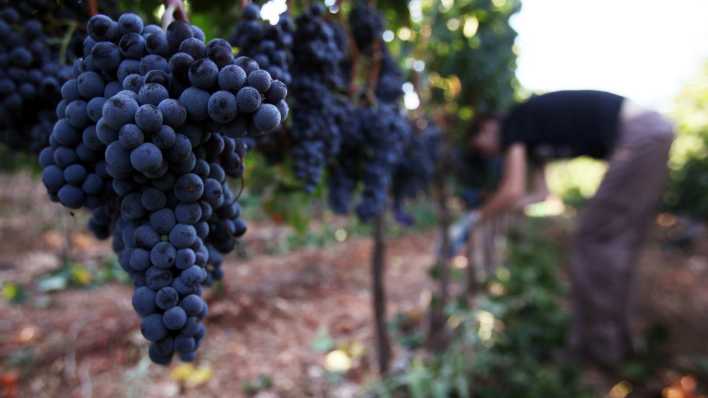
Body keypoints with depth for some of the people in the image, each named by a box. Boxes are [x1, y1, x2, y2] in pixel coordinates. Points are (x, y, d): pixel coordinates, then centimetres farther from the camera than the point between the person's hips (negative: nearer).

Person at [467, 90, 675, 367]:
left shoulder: (513, 124, -3)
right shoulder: (531, 135, 23)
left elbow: (512, 191, -9)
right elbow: (540, 194, 27)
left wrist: (478, 217, 6)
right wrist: (493, 209, 29)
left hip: (639, 137, -9)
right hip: (652, 133, 9)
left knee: (594, 239, -5)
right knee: (614, 242, 11)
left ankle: (596, 346, 4)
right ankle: (613, 340, 19)